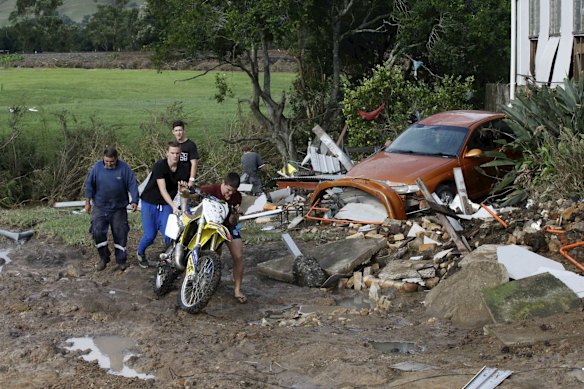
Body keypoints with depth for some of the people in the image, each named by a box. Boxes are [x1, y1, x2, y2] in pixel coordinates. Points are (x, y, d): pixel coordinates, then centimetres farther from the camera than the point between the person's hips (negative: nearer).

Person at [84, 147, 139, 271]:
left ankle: (122, 260, 17)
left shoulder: (124, 168, -9)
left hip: (119, 209, 0)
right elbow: (89, 184, 2)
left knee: (120, 233, 3)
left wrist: (134, 201, -14)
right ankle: (104, 258, 10)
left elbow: (132, 184, -6)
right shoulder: (97, 167, -6)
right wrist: (88, 202, 2)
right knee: (97, 232, -8)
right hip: (100, 207, 1)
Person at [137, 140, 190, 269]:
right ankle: (140, 253, 26)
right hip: (149, 203, -3)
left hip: (166, 205, 3)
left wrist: (184, 209, -27)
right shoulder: (159, 166, -21)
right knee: (150, 235, -5)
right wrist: (174, 206, -39)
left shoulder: (184, 169, -8)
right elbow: (162, 190, -27)